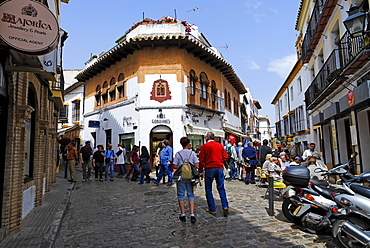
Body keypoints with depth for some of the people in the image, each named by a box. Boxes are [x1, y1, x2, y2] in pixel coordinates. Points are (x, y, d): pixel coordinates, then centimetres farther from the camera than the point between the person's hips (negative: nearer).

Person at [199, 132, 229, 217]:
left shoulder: (205, 146, -3)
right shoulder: (220, 146, 8)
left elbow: (201, 160, -4)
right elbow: (225, 157, 8)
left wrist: (200, 170, 4)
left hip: (209, 169, -3)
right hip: (220, 168, 4)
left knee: (208, 189, 8)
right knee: (221, 188, 13)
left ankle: (212, 209, 10)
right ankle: (225, 206, 0)